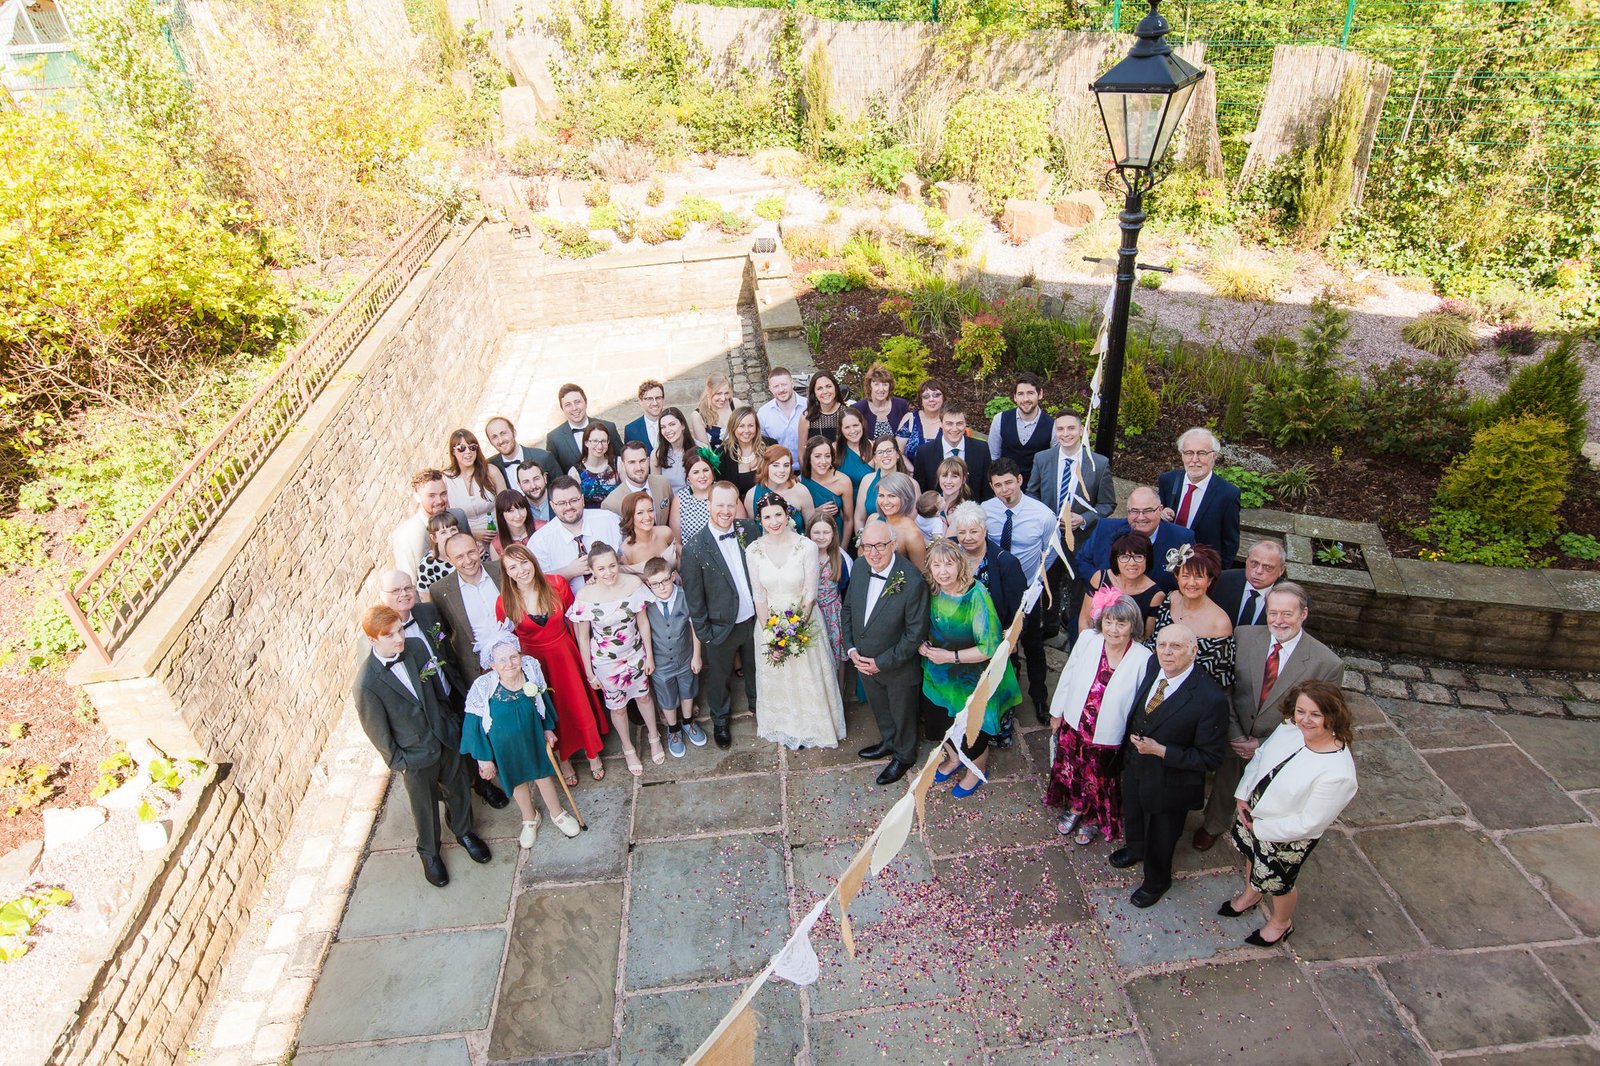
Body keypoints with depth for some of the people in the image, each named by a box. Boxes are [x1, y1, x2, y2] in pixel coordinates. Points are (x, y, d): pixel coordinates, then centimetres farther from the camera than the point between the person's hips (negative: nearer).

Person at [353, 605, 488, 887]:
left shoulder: (415, 648, -15)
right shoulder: (366, 684, -28)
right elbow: (377, 731, -15)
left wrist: (451, 723, 9)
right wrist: (397, 762, -6)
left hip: (446, 738, 4)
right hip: (414, 758, -4)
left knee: (459, 790, 25)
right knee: (425, 808, 20)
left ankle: (464, 832, 54)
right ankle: (429, 853, 49)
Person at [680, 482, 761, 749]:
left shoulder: (749, 529, -10)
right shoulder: (694, 548, -22)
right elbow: (693, 597, -14)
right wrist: (703, 632, -9)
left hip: (754, 619, 4)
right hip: (721, 627, -3)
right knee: (719, 676, 20)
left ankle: (757, 703, 55)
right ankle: (720, 718, 47)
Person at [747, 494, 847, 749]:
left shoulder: (807, 547, -17)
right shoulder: (754, 551, -10)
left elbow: (810, 594, -13)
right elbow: (759, 597, -5)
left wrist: (795, 633, -15)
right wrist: (769, 635, -11)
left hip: (804, 623, -2)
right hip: (769, 624, 2)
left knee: (809, 678, 12)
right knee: (777, 679, 18)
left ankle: (812, 726, 37)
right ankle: (785, 727, 41)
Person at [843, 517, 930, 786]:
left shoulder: (912, 582, -31)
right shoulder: (860, 570, -12)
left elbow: (916, 633, -23)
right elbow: (848, 610, 3)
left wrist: (881, 663, -20)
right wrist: (850, 649, -7)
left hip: (898, 667, -5)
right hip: (864, 661, 5)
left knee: (902, 713, 21)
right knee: (879, 708, 30)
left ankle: (904, 755, 48)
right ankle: (888, 742, 58)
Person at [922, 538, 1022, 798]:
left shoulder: (976, 596, -29)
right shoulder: (931, 591, -11)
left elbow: (990, 647, -27)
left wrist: (951, 656, -26)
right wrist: (921, 645, -12)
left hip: (973, 679, -5)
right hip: (939, 676, 5)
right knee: (942, 719, 24)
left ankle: (978, 769, 47)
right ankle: (954, 758, 55)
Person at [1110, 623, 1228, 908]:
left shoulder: (1210, 699, -34)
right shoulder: (1153, 666, -15)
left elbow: (1210, 758, -25)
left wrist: (1160, 751, -29)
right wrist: (1130, 744, 6)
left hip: (1170, 783, -6)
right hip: (1135, 766, 6)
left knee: (1161, 836, 22)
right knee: (1132, 815, 33)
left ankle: (1156, 881, 52)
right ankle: (1135, 848, 65)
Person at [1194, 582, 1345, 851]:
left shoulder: (1328, 663, -22)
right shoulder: (1244, 636, -15)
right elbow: (1226, 689, -7)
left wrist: (1264, 746, -16)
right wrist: (1235, 734, -14)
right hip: (1235, 738, 2)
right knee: (1224, 785, 25)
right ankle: (1213, 826, 55)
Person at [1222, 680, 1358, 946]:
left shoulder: (1338, 773, -36)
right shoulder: (1290, 728, -19)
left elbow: (1308, 823, -28)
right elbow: (1260, 756, 0)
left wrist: (1260, 828, -18)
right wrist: (1242, 795, -6)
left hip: (1288, 838, -5)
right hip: (1254, 814, 6)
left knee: (1278, 884, 23)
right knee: (1251, 855, 32)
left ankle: (1281, 923, 55)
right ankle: (1250, 895, 64)